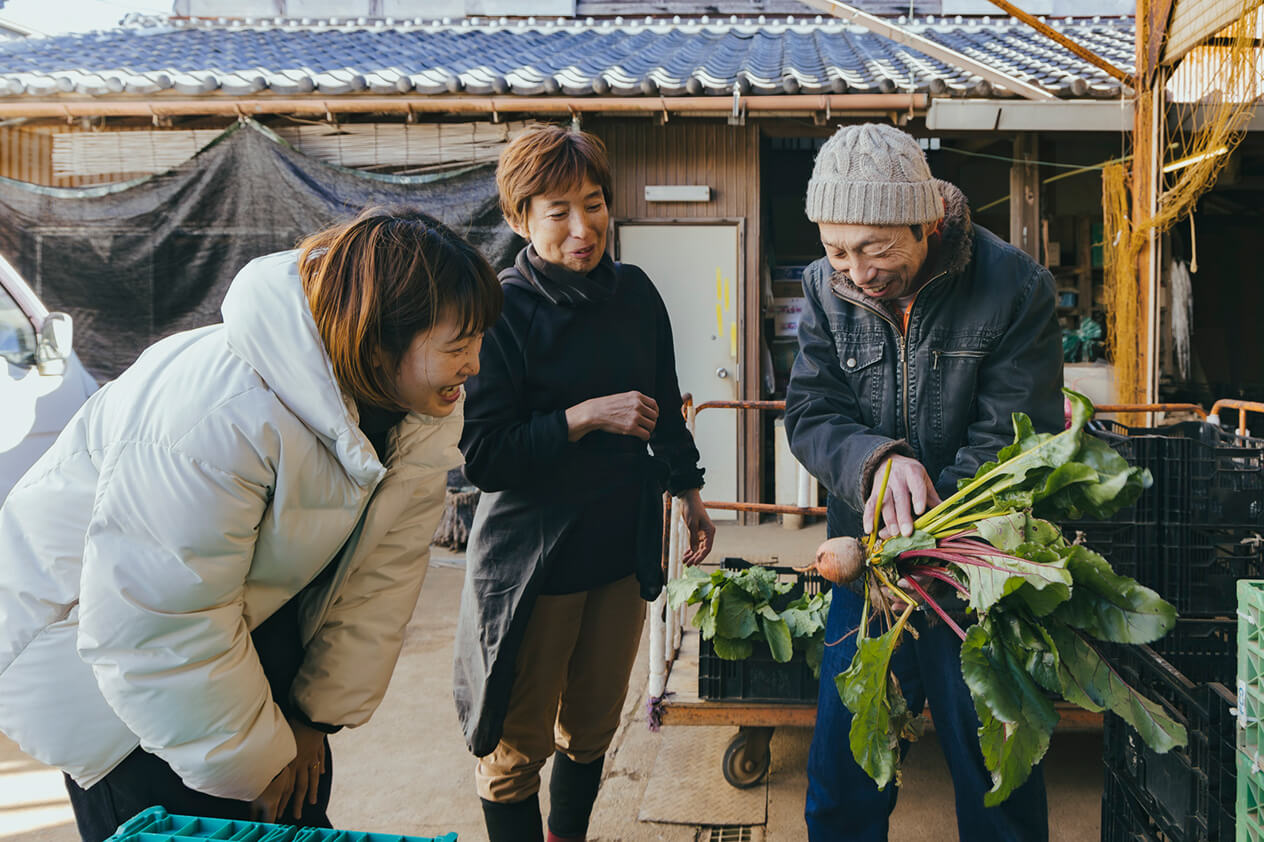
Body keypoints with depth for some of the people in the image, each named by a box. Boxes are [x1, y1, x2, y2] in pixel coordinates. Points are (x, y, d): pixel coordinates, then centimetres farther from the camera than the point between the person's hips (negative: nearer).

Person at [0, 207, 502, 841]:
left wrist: (320, 714, -3)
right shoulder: (221, 420, -38)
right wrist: (256, 763, -17)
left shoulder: (427, 411, -14)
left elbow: (383, 572, -7)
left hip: (258, 610, 6)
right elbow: (163, 631, -30)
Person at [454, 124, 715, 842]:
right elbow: (483, 457, -18)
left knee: (593, 727, 21)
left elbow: (665, 406, 15)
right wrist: (587, 416, -23)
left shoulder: (635, 292, 2)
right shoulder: (499, 310, -15)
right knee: (519, 746, 8)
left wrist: (690, 492, 21)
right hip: (532, 559, -5)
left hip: (622, 547, 5)